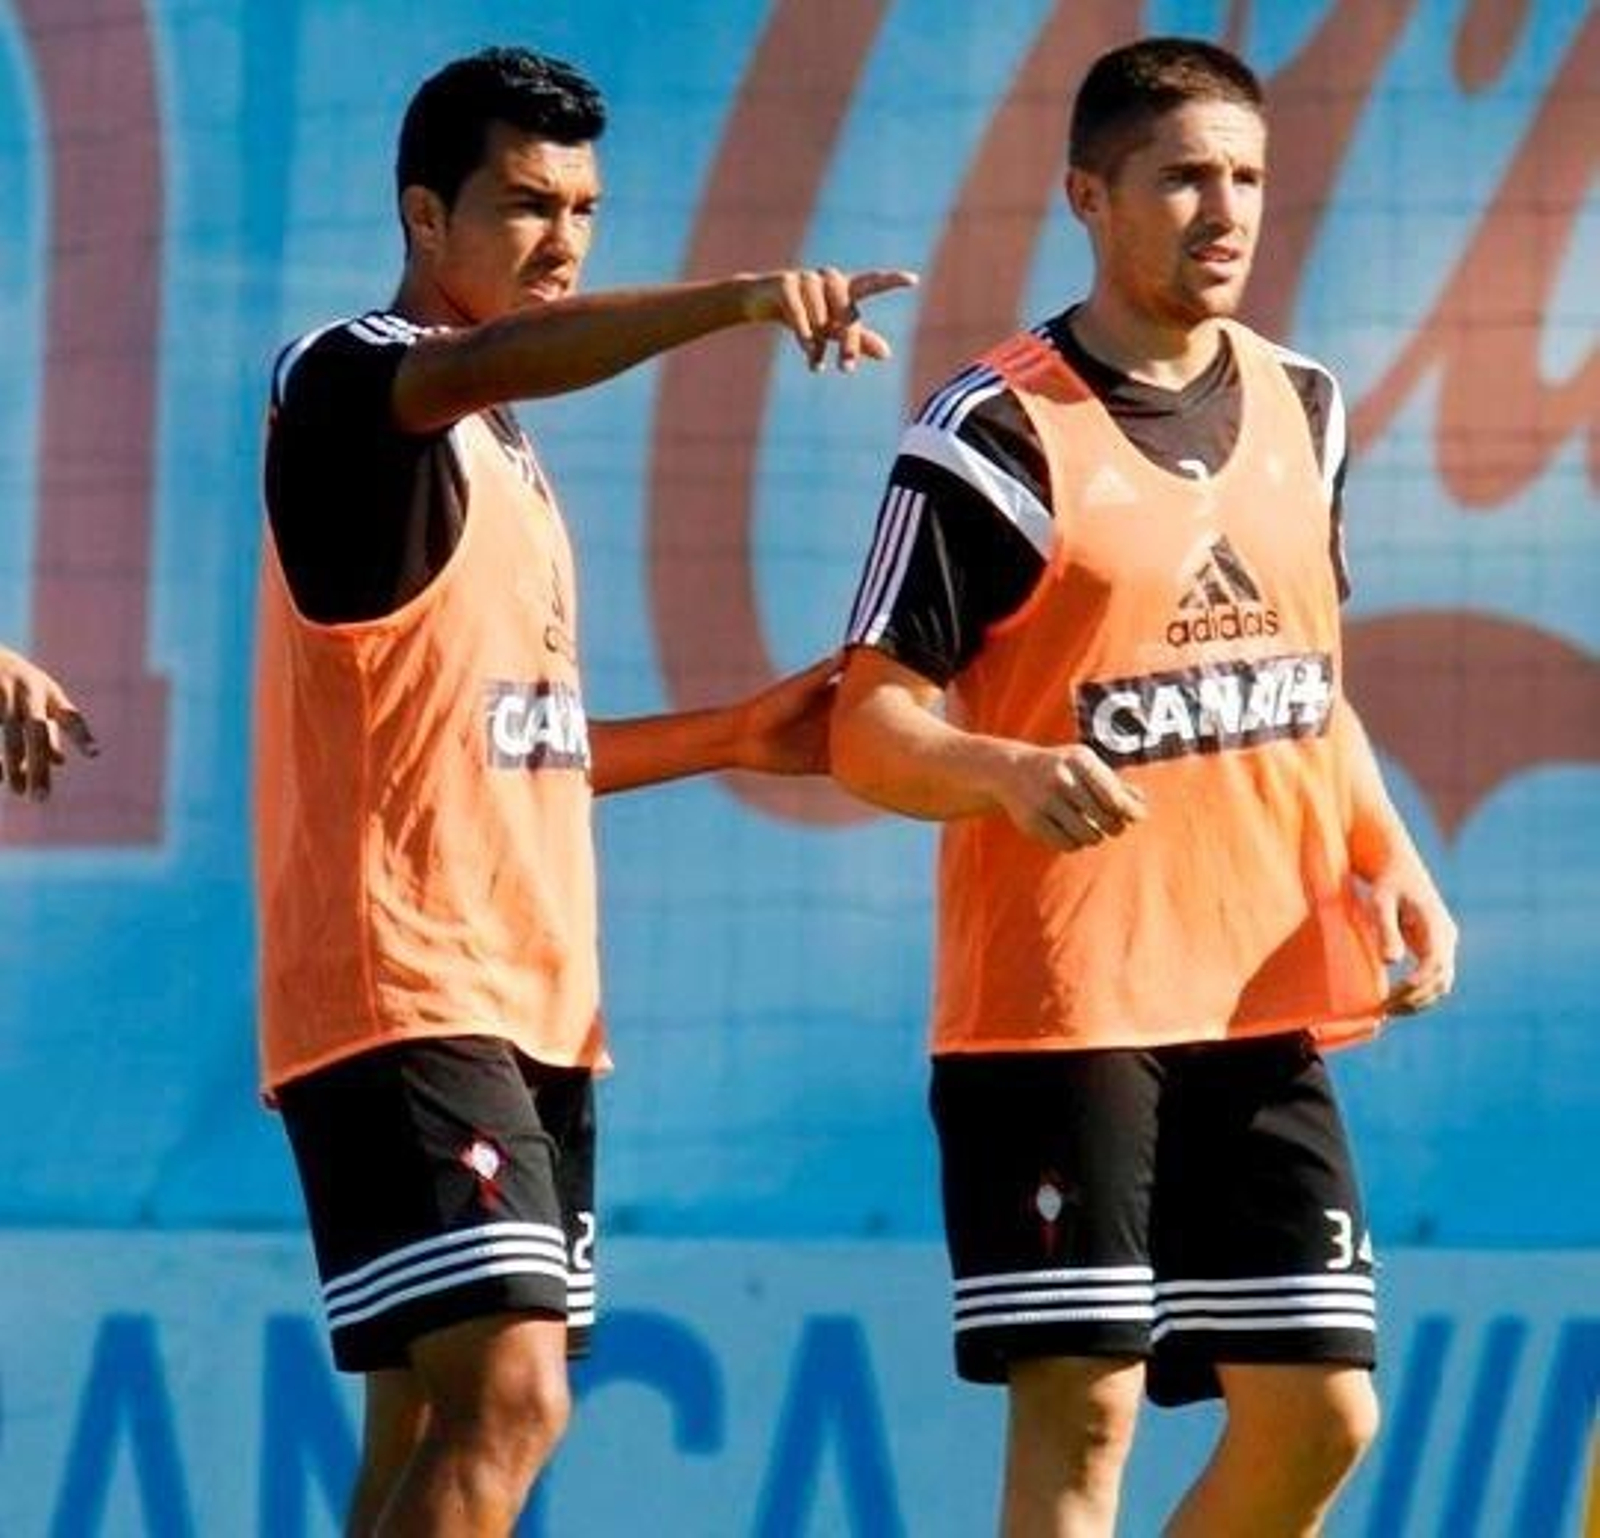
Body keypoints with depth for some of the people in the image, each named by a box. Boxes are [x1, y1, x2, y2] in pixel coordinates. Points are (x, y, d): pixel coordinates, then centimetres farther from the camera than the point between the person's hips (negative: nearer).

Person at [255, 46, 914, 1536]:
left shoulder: (504, 454, 21)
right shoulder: (342, 383, -8)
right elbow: (478, 366, -32)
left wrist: (734, 733, 17)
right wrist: (732, 298, -44)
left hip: (528, 1006, 10)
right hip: (404, 998, -10)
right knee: (505, 1397, -20)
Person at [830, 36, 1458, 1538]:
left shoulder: (1300, 408, 12)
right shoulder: (999, 433, -9)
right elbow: (867, 725, -11)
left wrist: (1392, 863, 7)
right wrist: (1012, 772, -31)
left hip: (1268, 1005, 6)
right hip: (1059, 1006, -6)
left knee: (1319, 1411, 5)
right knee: (1080, 1405, -9)